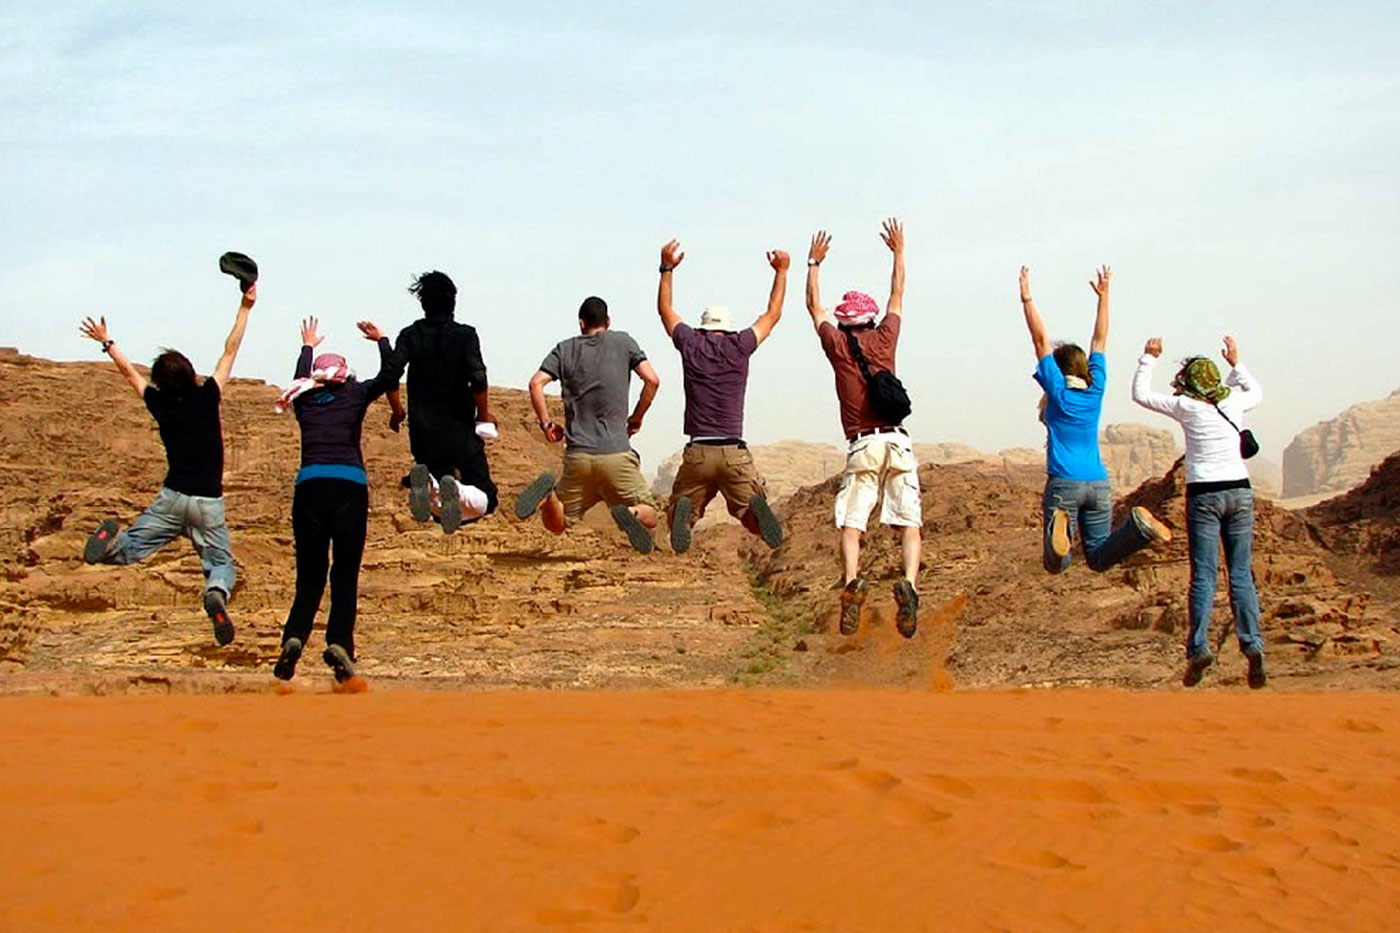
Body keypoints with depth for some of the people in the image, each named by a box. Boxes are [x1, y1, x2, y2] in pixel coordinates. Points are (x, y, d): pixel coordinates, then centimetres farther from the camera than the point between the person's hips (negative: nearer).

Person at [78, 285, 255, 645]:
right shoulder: (206, 397, -5)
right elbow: (230, 351, 0)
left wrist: (107, 343, 32)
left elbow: (130, 372, 17)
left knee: (129, 549, 13)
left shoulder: (160, 404, 1)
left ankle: (113, 539, -23)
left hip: (172, 497, 2)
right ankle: (217, 592, -29)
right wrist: (245, 308, 6)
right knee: (221, 561, 7)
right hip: (208, 501, -2)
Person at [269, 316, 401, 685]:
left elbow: (300, 382, 42)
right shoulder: (355, 394, 11)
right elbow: (390, 378, 21)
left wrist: (308, 347, 58)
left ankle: (294, 637, -17)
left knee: (309, 575, 6)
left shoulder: (305, 399, 19)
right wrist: (381, 340, 30)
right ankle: (339, 642, -17)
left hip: (310, 485, 2)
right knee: (345, 575, 2)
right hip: (350, 485, -2)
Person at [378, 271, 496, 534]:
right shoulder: (465, 335, -4)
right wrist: (484, 414, 0)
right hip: (461, 432, -3)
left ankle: (425, 482, -25)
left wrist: (396, 410, 8)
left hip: (423, 433, 3)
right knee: (484, 497, 5)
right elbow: (478, 378, -15)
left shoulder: (411, 335, 3)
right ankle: (456, 491, -34)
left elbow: (391, 374, -8)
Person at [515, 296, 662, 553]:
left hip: (577, 455, 2)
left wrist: (546, 424, 8)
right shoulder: (623, 342, 8)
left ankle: (548, 491, -22)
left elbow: (536, 383, -2)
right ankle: (630, 513, -29)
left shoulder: (565, 349, 11)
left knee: (555, 523, 12)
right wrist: (637, 417, 11)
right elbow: (652, 380, -3)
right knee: (648, 516, 8)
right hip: (616, 453, -2)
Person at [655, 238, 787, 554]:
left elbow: (665, 310, 26)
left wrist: (667, 269, 33)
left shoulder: (690, 344, 7)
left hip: (697, 453, 0)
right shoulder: (739, 346, 6)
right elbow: (773, 315, 22)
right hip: (734, 452, 0)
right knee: (755, 523, 9)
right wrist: (781, 271, 32)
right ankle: (756, 506, -28)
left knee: (677, 519, 12)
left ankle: (683, 512, -26)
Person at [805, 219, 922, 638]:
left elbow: (814, 307, 25)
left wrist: (814, 263, 36)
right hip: (896, 441, 1)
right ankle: (909, 582, -26)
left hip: (862, 446, -1)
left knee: (850, 524, -3)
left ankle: (851, 581, -29)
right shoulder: (883, 339, 9)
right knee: (909, 524, -3)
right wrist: (899, 252, 36)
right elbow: (898, 296, 25)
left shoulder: (836, 344, 8)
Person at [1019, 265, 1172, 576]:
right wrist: (1103, 296, 22)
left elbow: (1041, 340, -1)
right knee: (1098, 558, 9)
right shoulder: (1095, 389, 8)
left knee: (1055, 564, -7)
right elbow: (1099, 341, 17)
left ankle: (1060, 527, -40)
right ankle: (1138, 526, -17)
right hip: (1098, 483, 4)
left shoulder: (1058, 390, -2)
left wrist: (1027, 298, -1)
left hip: (1064, 483, -4)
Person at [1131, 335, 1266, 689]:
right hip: (1239, 491, 3)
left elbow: (1140, 395, 9)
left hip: (1204, 495, -3)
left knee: (1203, 574, -5)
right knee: (1241, 572, 3)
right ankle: (1252, 643, -10)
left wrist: (1148, 359, 17)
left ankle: (1199, 647, -15)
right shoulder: (1233, 403, 7)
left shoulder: (1186, 407, -2)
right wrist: (1236, 363, 39)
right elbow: (1255, 392, 32)